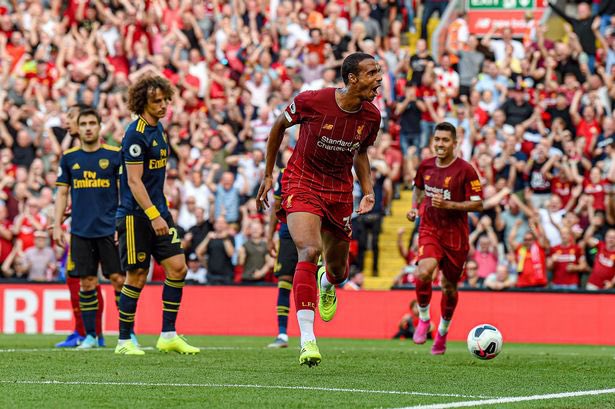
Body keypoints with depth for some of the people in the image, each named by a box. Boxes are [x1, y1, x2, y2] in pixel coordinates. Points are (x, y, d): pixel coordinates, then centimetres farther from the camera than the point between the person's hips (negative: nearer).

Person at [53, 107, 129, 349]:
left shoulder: (114, 155, 0)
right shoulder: (69, 158, 8)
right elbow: (62, 193, 12)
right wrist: (57, 226, 4)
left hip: (109, 229, -2)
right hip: (80, 230, 2)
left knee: (119, 279, -5)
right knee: (87, 282, 2)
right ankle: (90, 335, 9)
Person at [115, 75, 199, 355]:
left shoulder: (158, 129, 13)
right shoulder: (136, 134, -14)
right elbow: (134, 180, -19)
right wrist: (153, 215, -24)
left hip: (158, 212, 8)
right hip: (135, 215, -8)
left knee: (177, 267, 0)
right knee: (137, 276, -3)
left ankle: (168, 335, 5)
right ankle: (124, 341, 8)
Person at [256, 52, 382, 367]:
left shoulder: (371, 116, -6)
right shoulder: (313, 101, -19)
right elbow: (279, 126, 0)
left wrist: (367, 190, 2)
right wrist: (268, 175, 6)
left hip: (340, 190, 5)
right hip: (302, 184, -4)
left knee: (338, 270, 12)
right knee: (309, 251, -27)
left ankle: (326, 285, 55)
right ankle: (307, 339, -28)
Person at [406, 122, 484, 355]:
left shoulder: (465, 170, -11)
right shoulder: (426, 166, 2)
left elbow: (478, 204, -11)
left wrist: (448, 205, -22)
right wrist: (415, 207, 4)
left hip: (455, 235, -1)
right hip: (429, 230, 1)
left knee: (449, 286, 11)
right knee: (423, 272, -26)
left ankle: (443, 331, 35)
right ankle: (423, 318, -3)